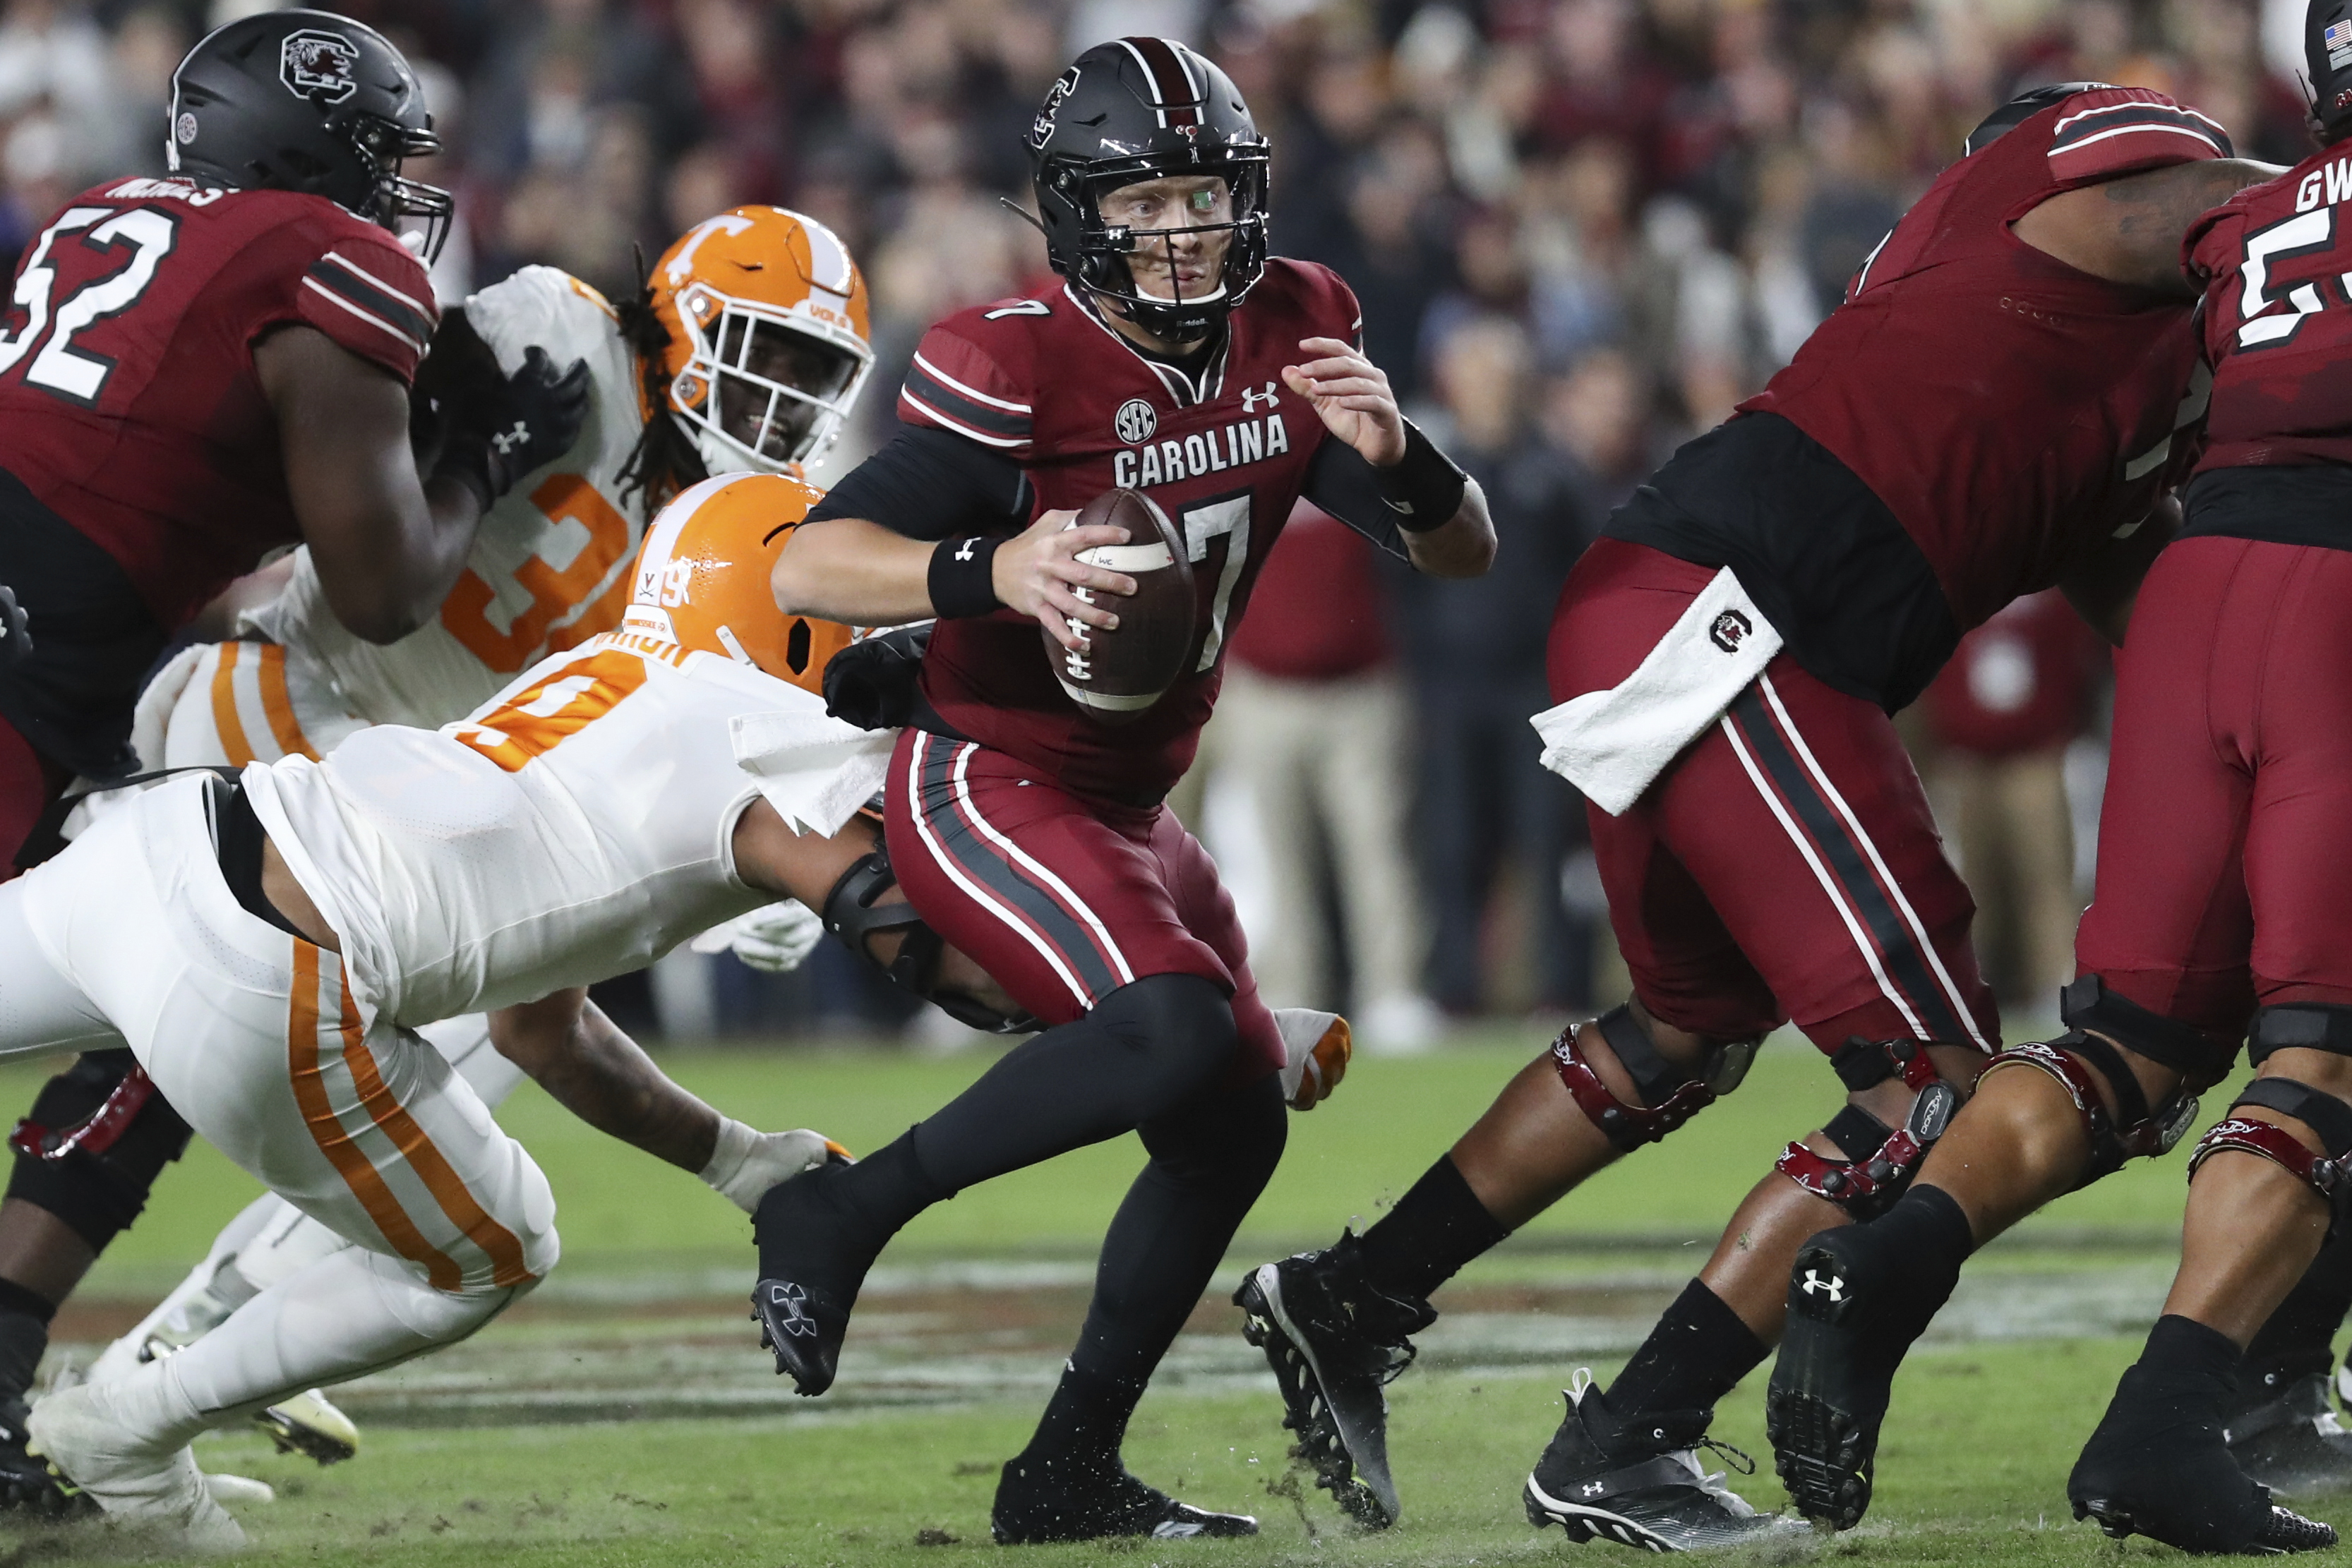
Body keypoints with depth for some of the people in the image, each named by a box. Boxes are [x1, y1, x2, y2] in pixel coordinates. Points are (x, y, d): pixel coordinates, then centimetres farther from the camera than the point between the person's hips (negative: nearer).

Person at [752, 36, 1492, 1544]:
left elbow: (1465, 553, 2)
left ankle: (1070, 1473, 18)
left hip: (1127, 806, 8)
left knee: (1235, 1126, 8)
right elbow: (805, 568, -25)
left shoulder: (1296, 334, 0)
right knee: (1176, 1033, -28)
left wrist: (1395, 454, -20)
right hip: (984, 785, -8)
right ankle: (841, 1212, -14)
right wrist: (989, 570, -43)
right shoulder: (1023, 365, -20)